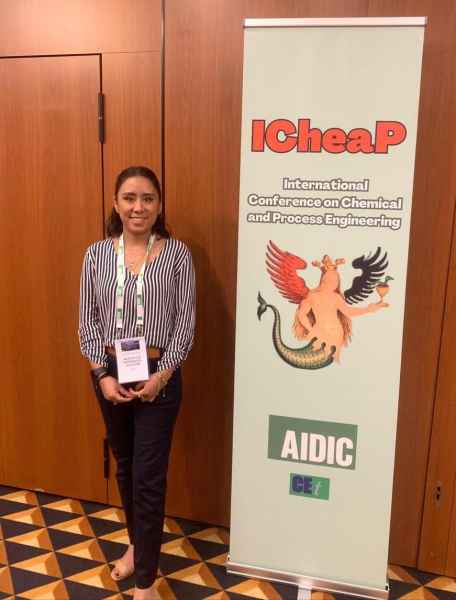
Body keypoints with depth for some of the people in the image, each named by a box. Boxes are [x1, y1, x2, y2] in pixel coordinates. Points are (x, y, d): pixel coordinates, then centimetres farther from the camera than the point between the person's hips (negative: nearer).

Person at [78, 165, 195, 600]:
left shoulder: (177, 254, -6)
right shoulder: (96, 254, 1)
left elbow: (185, 322, -7)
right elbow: (88, 320, 1)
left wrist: (161, 375, -14)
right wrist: (102, 374, -9)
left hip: (158, 375, -3)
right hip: (109, 373, 3)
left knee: (149, 476, 1)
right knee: (124, 466, 19)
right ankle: (137, 543, 42)